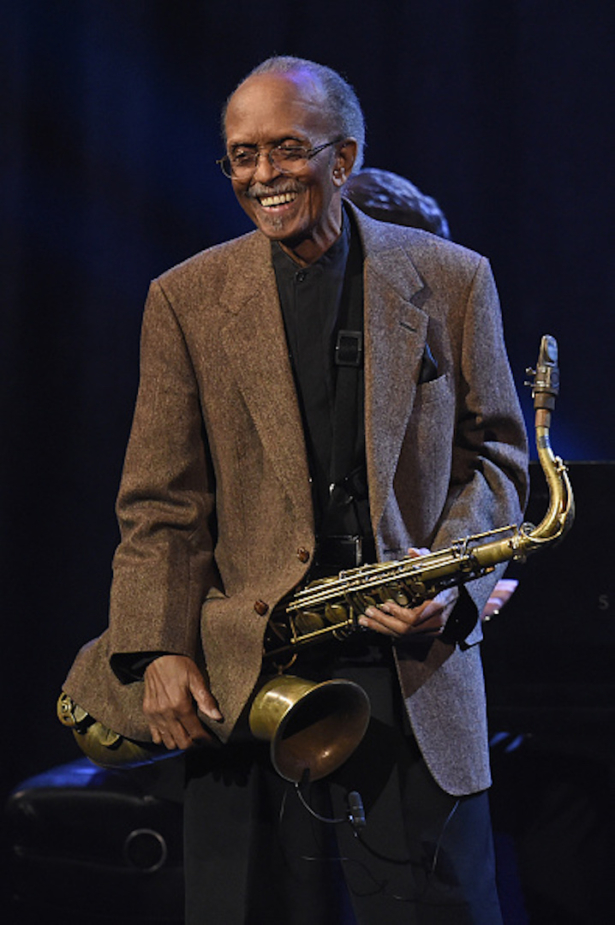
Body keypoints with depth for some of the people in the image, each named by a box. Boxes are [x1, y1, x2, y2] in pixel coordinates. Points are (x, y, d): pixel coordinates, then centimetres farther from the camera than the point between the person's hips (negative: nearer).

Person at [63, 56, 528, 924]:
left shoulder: (452, 281, 5)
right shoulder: (187, 299, 6)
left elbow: (495, 453, 9)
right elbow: (161, 501, 5)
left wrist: (452, 576, -9)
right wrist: (159, 649, -5)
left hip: (415, 666, 0)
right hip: (245, 678, 1)